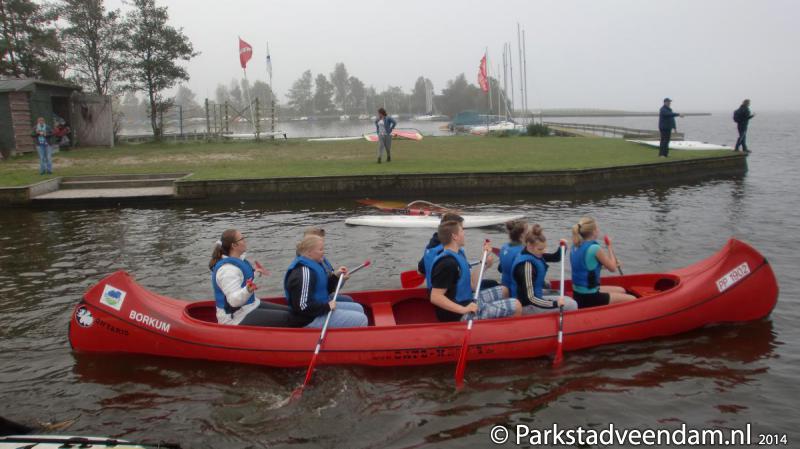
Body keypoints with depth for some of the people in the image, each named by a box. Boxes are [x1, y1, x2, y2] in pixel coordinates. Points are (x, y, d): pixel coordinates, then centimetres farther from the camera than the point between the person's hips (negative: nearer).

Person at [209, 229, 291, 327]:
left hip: (250, 306, 11)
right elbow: (234, 300, -30)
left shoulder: (237, 260, 8)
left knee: (289, 311, 7)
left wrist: (256, 273, 32)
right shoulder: (227, 269, -23)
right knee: (287, 318, -18)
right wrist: (248, 290, -47)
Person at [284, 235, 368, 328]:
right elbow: (303, 307, -29)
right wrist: (327, 307, -22)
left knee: (358, 308, 20)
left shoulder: (312, 266, 9)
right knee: (361, 320, -15)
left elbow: (323, 290, 18)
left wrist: (335, 276, 6)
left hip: (320, 308, 11)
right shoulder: (303, 272, -23)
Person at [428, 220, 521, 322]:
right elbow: (435, 297, -28)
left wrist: (486, 263, 6)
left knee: (503, 291, 27)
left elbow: (472, 284, 8)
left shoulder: (459, 254, 8)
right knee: (515, 306, -11)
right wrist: (463, 309, -32)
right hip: (458, 315, -11)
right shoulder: (447, 263, -23)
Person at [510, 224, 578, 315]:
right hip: (527, 305, -10)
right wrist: (555, 304, -31)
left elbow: (555, 258, 12)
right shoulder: (526, 265, -29)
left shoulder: (533, 254, -2)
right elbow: (529, 299, -31)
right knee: (571, 304, -8)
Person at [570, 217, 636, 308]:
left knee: (621, 291, 25)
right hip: (589, 298, -9)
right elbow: (612, 268, -8)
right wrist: (609, 246, 0)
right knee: (632, 300, -1)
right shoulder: (595, 248, -20)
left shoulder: (575, 247, 5)